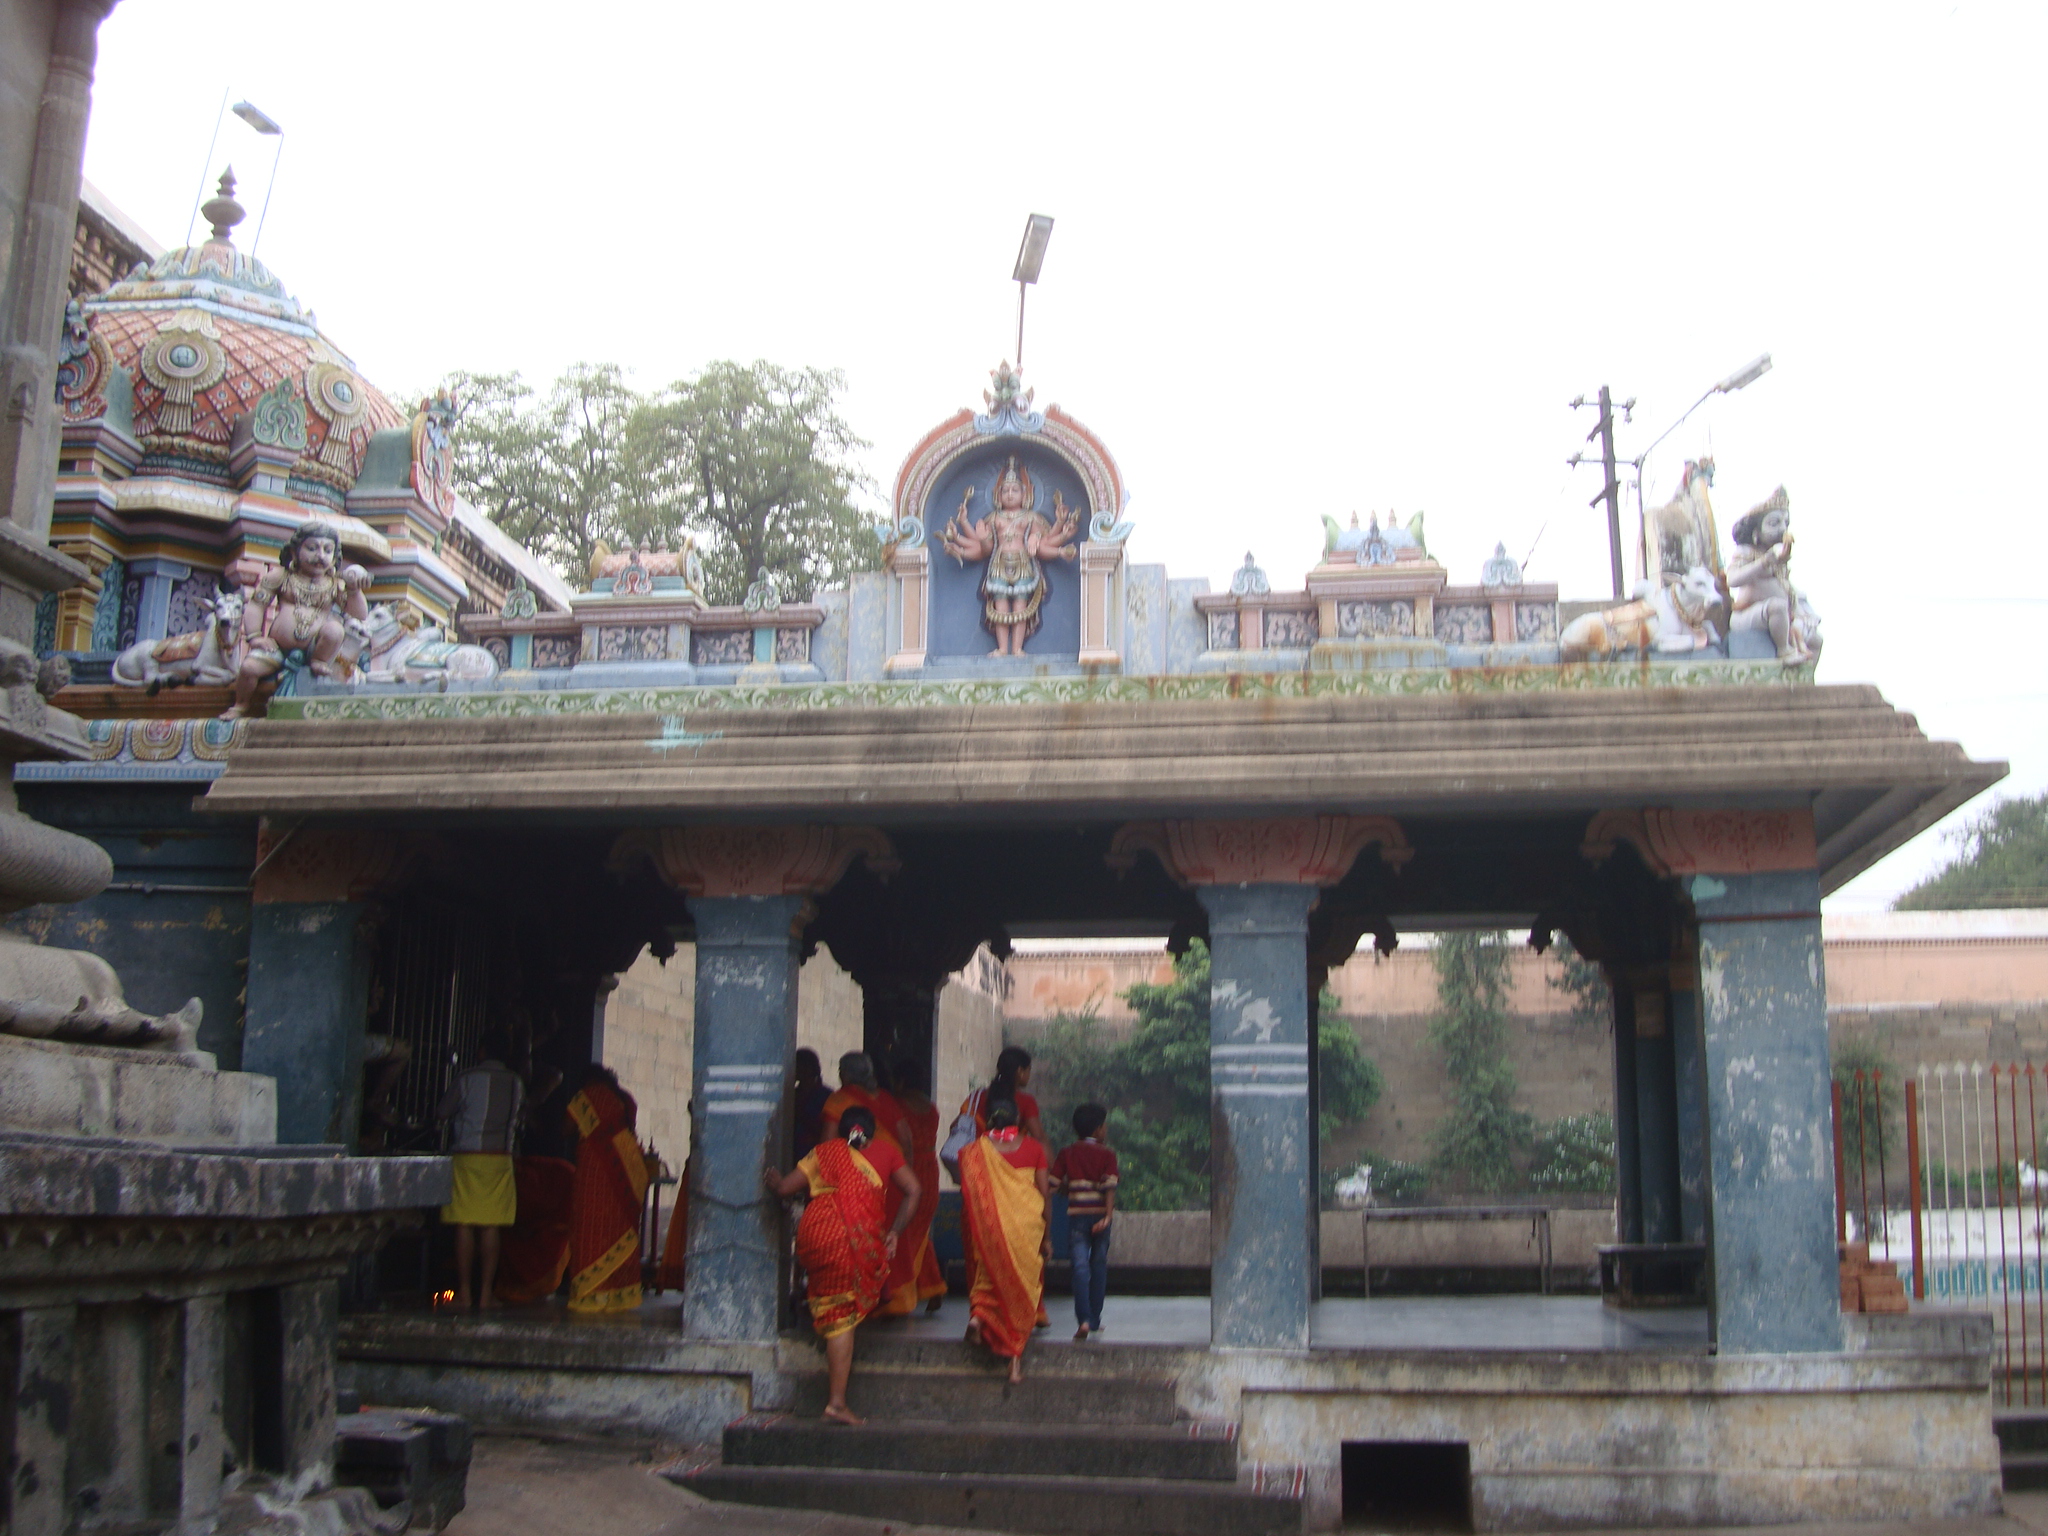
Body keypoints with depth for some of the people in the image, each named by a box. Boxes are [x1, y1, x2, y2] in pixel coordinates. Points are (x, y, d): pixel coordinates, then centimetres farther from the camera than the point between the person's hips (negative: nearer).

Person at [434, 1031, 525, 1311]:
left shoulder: (467, 1080, -3)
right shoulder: (516, 1083, 8)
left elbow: (442, 1113, 5)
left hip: (467, 1156, -3)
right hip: (501, 1158, 3)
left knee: (465, 1226, -1)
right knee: (491, 1227, 4)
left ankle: (464, 1292, -1)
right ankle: (486, 1293, 5)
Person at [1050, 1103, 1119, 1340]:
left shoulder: (1066, 1154, 4)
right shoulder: (1107, 1154, -1)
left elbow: (1054, 1183, -1)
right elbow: (1110, 1186, -12)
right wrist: (1108, 1216, -18)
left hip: (1076, 1215, 0)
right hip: (1100, 1214, 0)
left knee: (1081, 1266, -5)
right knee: (1099, 1266, 13)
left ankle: (1084, 1319, -20)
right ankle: (1094, 1320, 19)